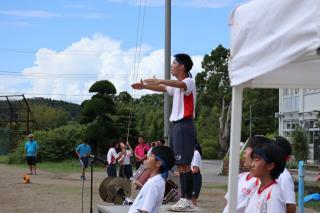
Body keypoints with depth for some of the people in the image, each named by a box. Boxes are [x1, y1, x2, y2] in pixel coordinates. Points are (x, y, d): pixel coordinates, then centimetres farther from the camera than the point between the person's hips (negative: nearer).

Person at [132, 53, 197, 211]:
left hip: (184, 125, -9)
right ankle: (183, 198, 10)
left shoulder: (189, 81, -8)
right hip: (175, 124, 9)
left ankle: (188, 200, -12)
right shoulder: (176, 85, 20)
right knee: (180, 164, 8)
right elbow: (162, 89, 34)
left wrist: (159, 81, -45)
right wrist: (144, 86, 25)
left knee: (184, 164, -12)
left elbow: (180, 84, -30)